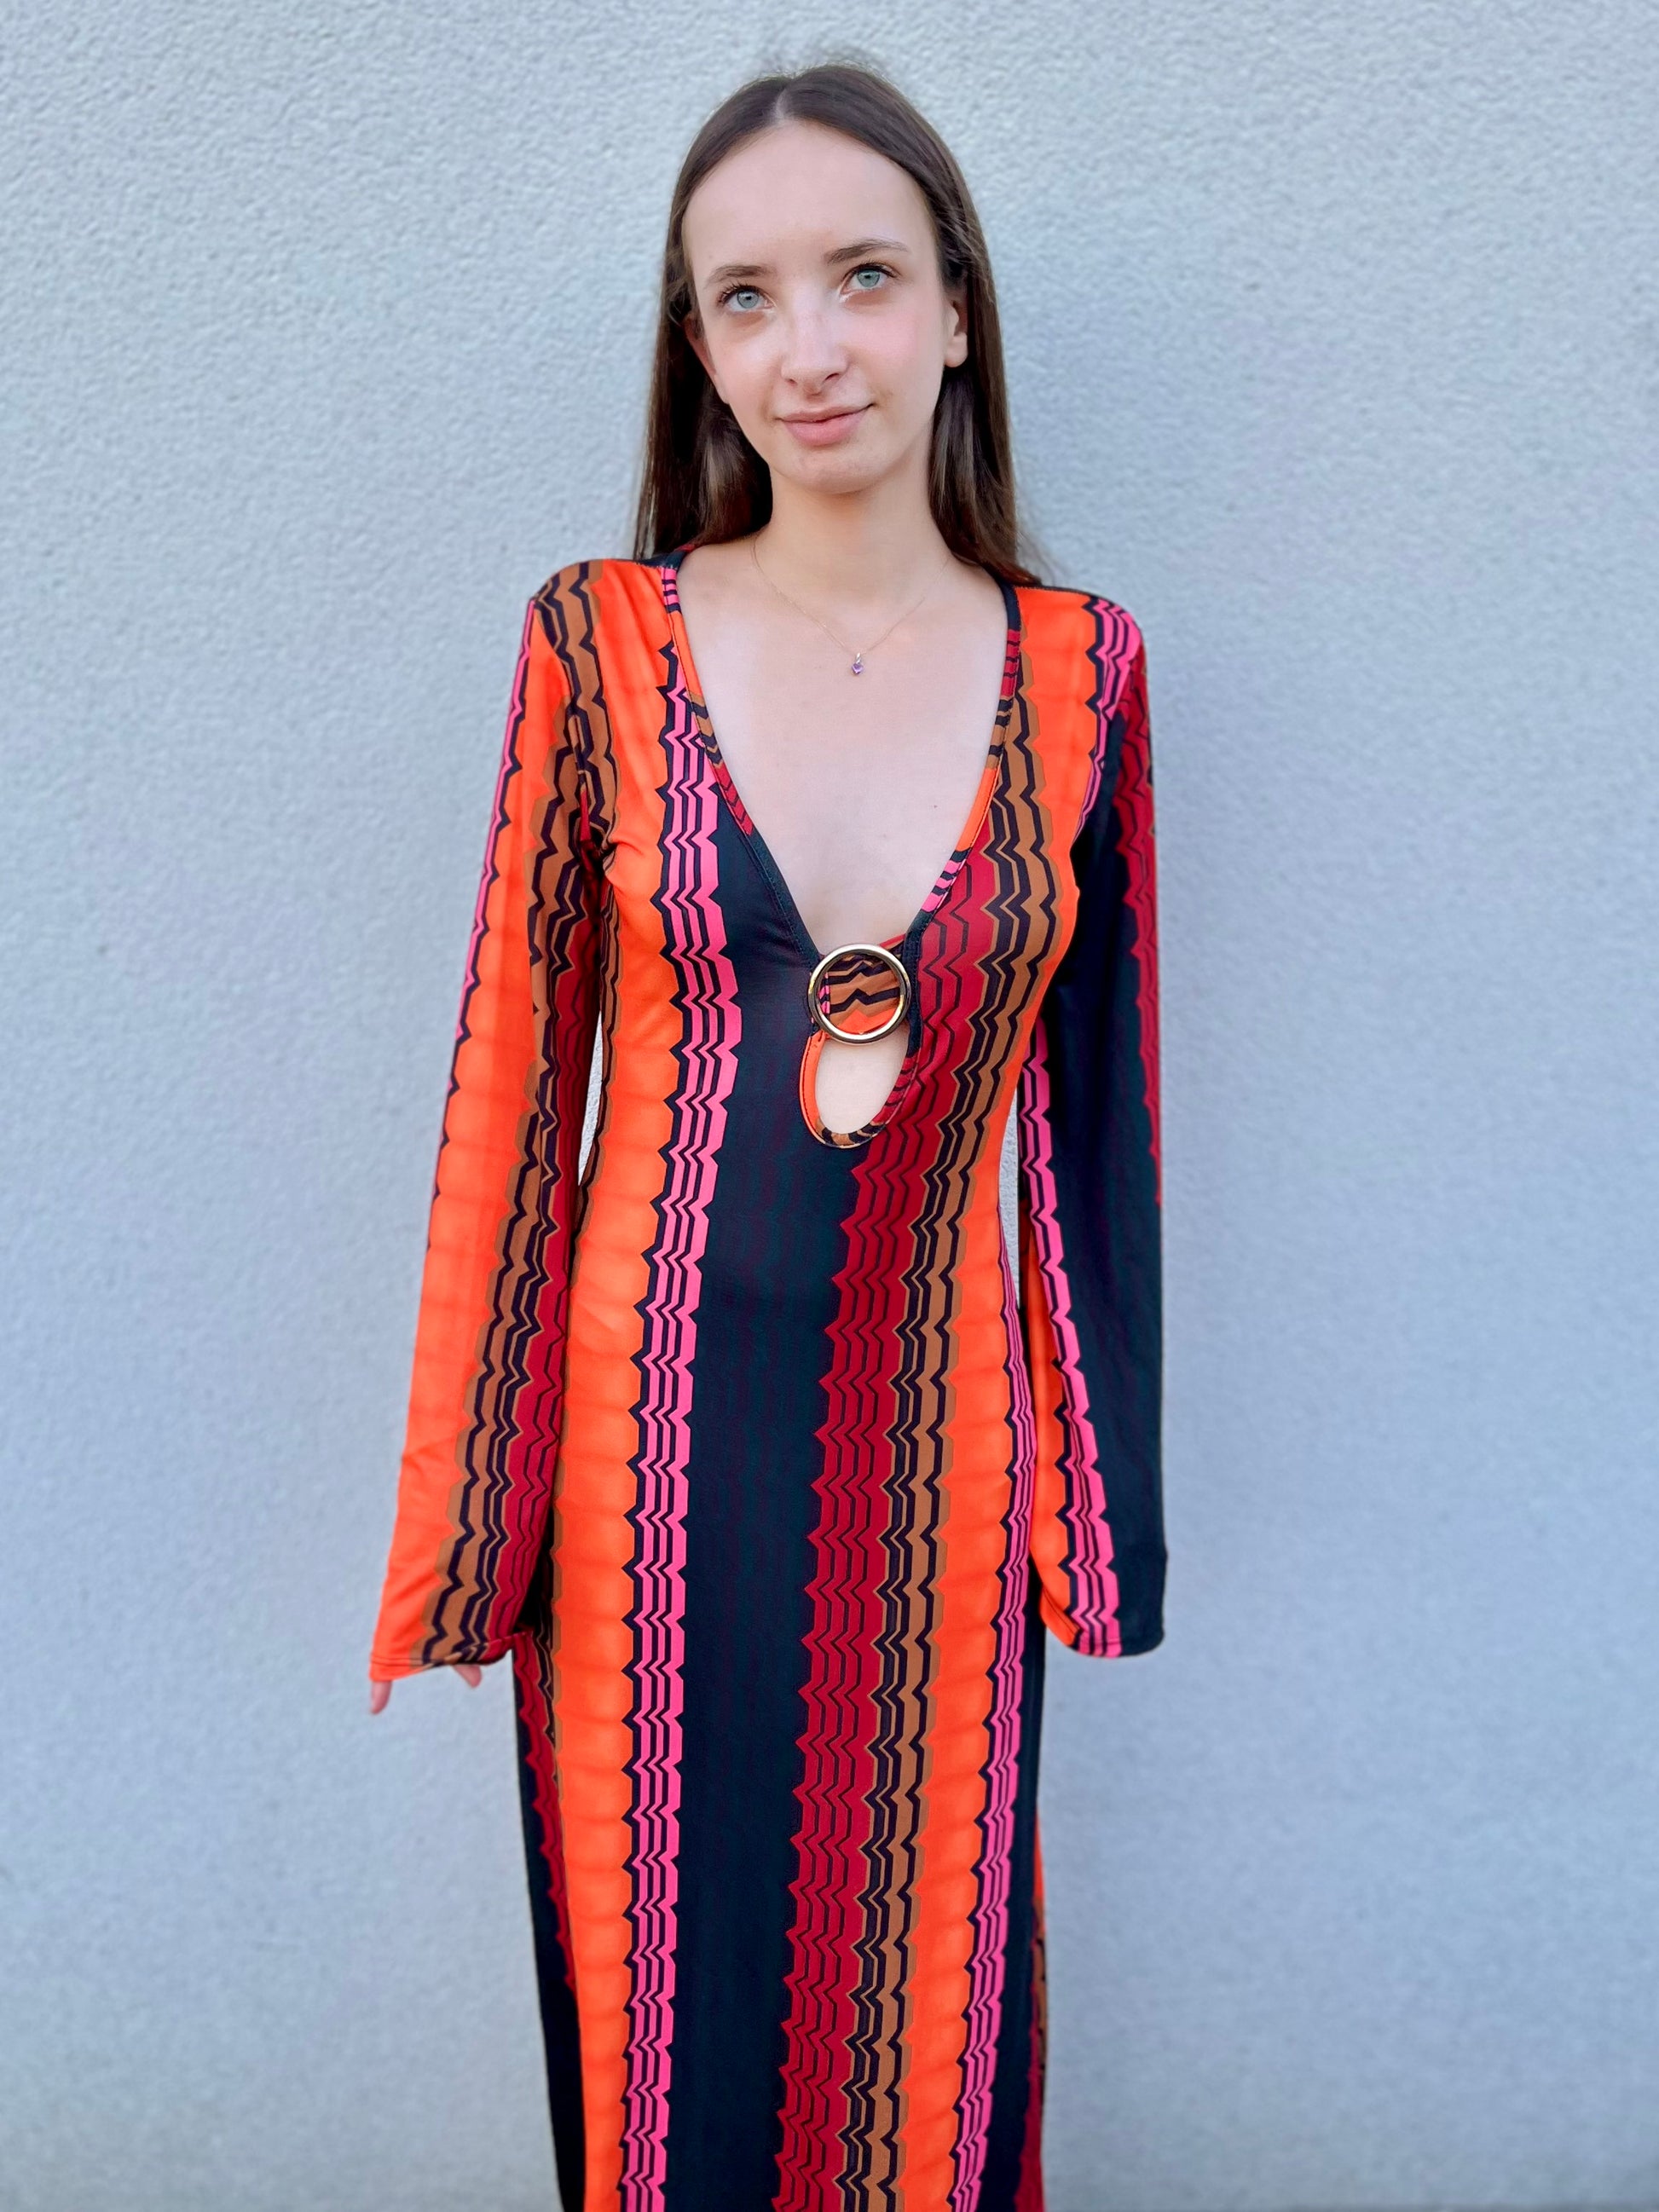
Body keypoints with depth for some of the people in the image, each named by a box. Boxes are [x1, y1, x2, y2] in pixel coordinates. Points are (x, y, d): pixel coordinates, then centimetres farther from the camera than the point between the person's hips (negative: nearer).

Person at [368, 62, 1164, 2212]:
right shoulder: (602, 641, -4)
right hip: (655, 1421, 0)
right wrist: (475, 1503, -1)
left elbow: (1098, 1097, 4)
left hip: (935, 1430, 1)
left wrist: (1102, 1481, 7)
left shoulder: (1077, 671, -1)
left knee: (920, 1982, 17)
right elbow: (515, 1078, -2)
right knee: (664, 1984, 16)